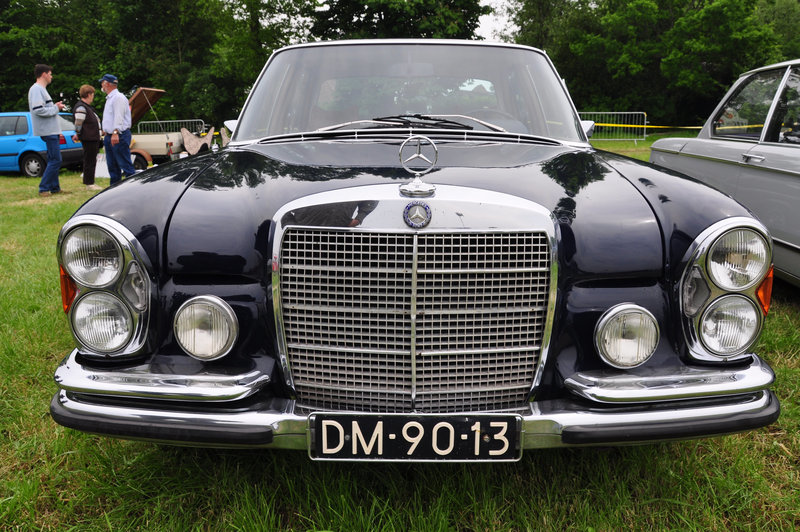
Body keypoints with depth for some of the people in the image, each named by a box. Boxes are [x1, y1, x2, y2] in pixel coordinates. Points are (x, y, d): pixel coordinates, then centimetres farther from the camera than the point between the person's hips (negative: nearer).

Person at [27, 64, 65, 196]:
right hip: (48, 131, -11)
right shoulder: (36, 89, -13)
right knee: (55, 160, -10)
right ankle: (43, 188, -6)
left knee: (53, 160, 13)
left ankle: (55, 188, 18)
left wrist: (55, 106, 9)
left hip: (51, 131, 11)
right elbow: (38, 110, -23)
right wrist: (56, 108, -14)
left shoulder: (41, 89, 19)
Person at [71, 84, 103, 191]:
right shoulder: (81, 107, -13)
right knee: (89, 161, -6)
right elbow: (78, 124, -16)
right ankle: (89, 184, -2)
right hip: (88, 139, -10)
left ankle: (90, 182, 21)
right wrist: (78, 135, -9)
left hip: (94, 138, 10)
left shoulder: (88, 106, 20)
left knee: (92, 161, 14)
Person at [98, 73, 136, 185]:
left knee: (125, 165, -12)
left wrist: (115, 132, -32)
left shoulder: (118, 97, -11)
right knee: (112, 166, 12)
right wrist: (105, 131, 26)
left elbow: (119, 116, -23)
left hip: (119, 136, -10)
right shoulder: (109, 98, 21)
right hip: (109, 136, 10)